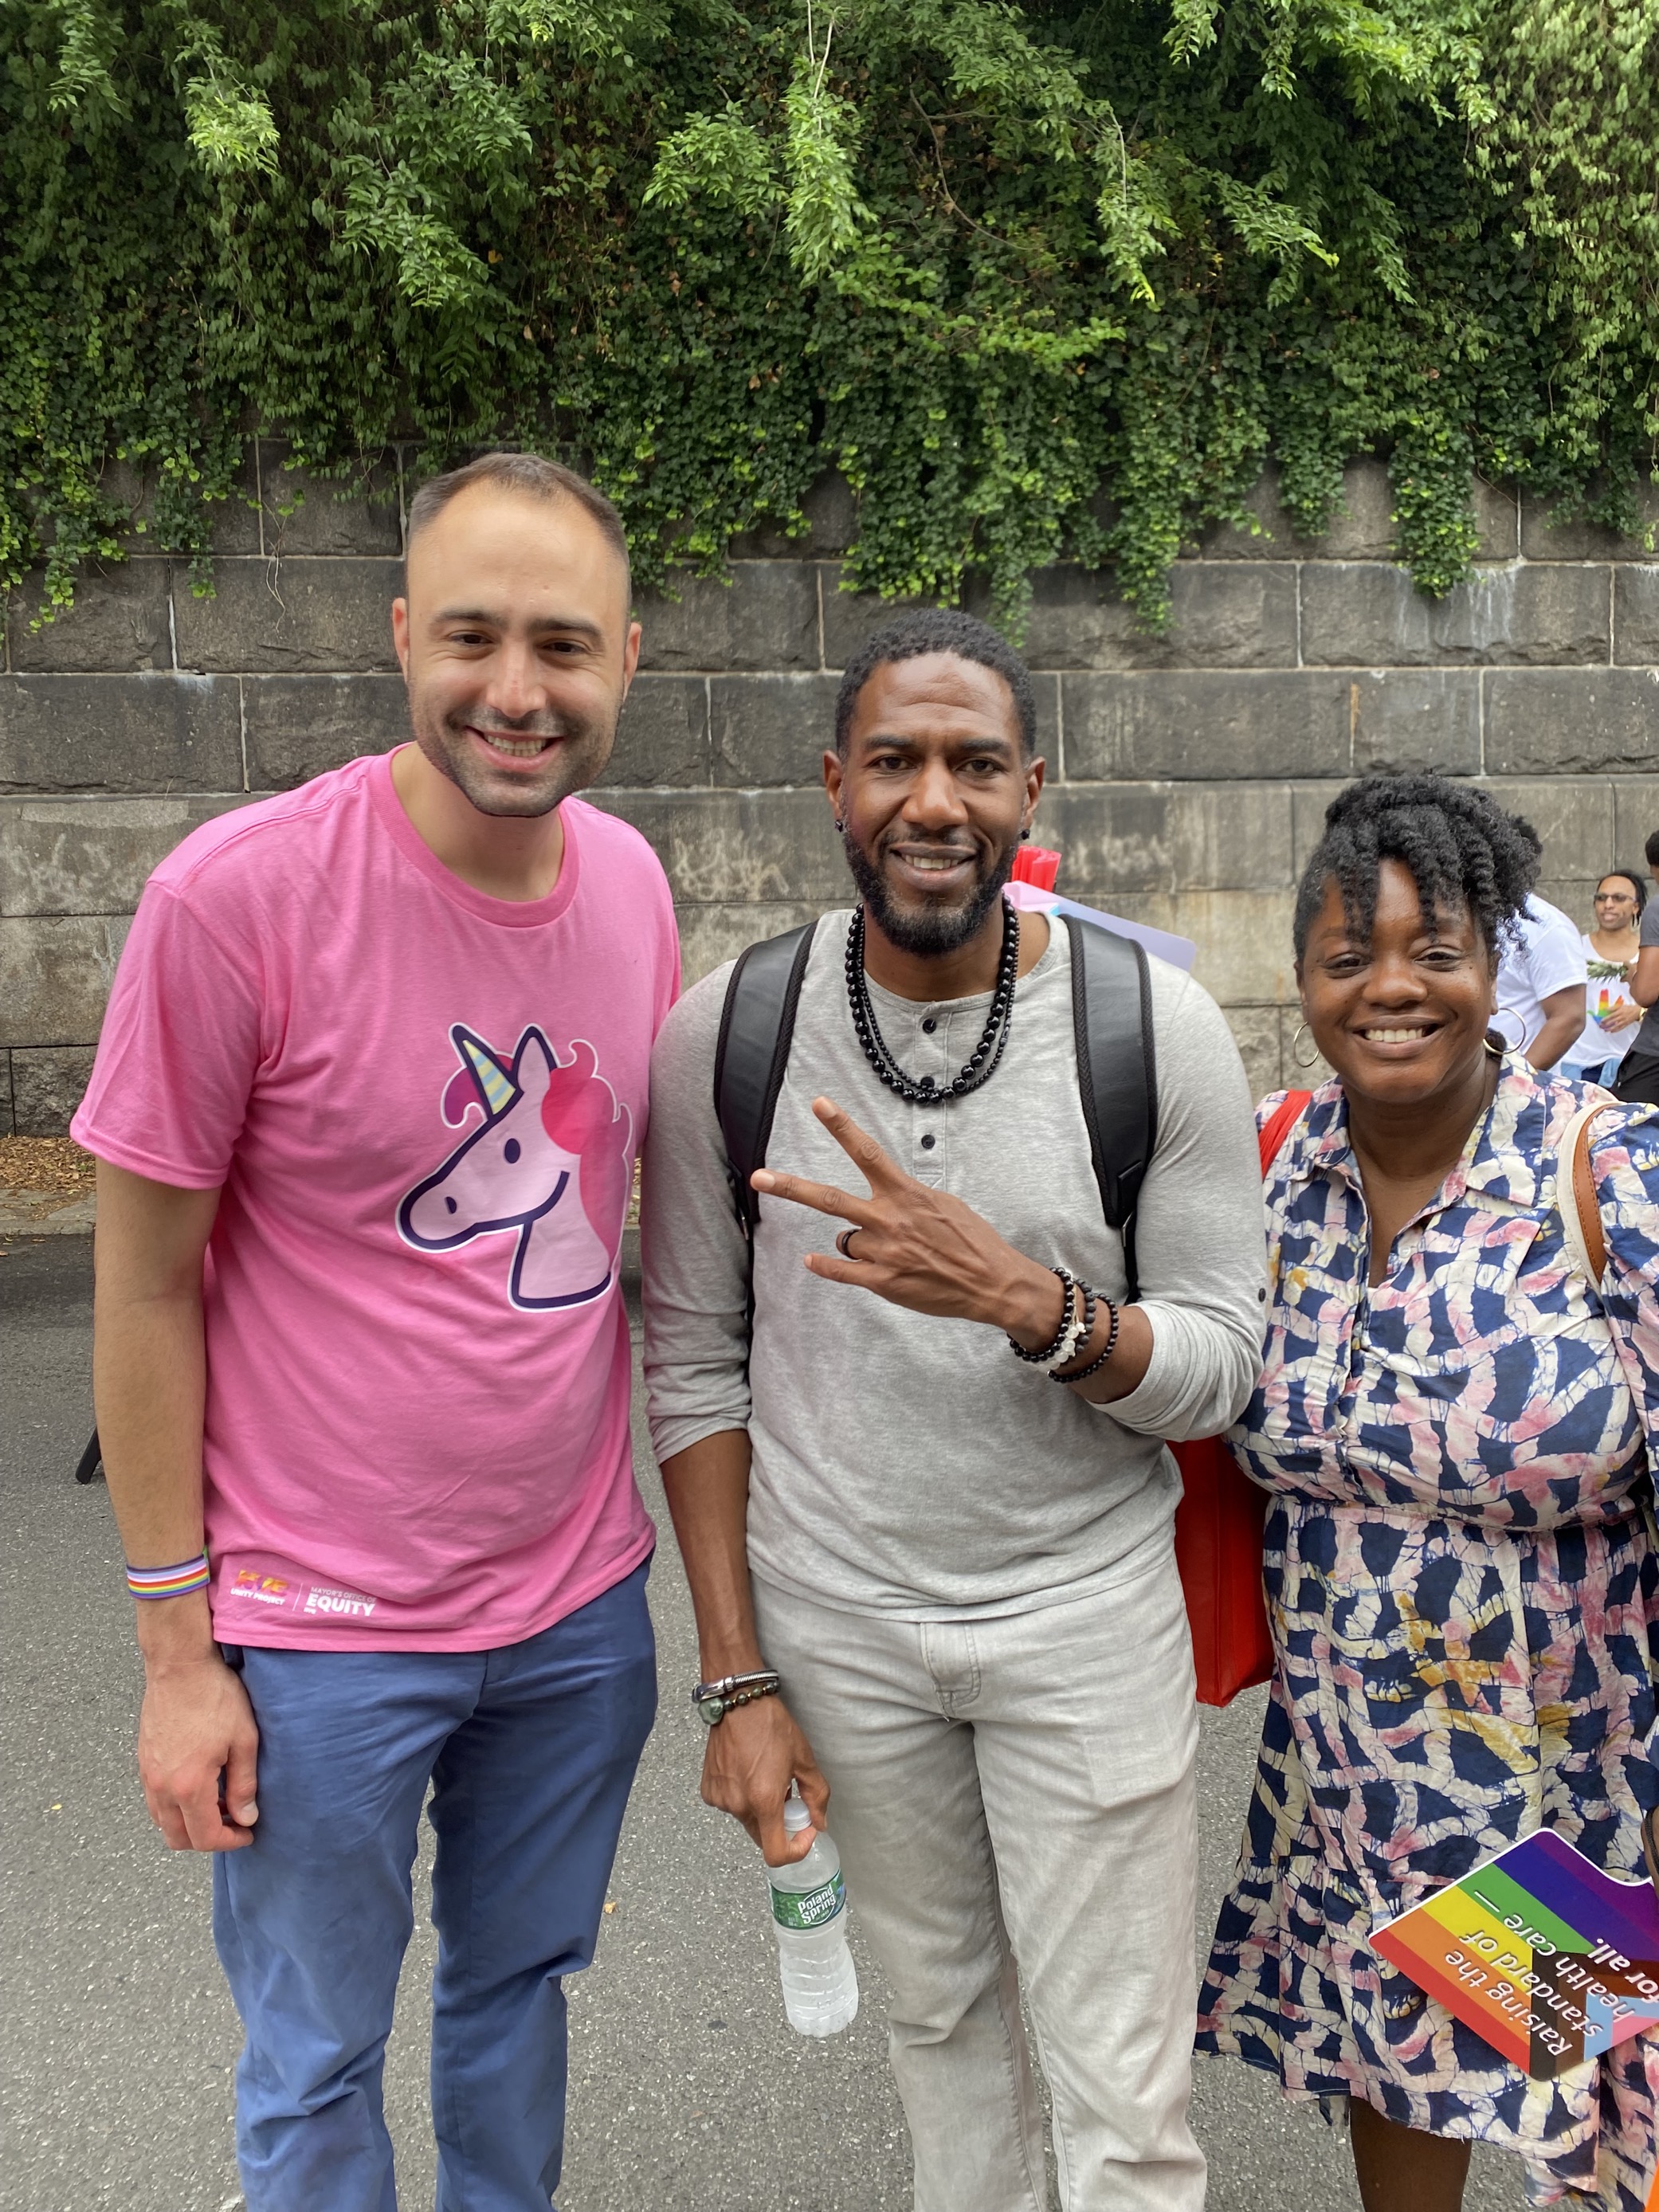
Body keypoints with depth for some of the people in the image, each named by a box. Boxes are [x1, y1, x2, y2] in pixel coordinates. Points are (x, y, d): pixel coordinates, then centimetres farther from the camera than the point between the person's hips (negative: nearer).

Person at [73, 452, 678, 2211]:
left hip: (581, 1599, 5)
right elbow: (143, 1287, -12)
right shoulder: (238, 892, -19)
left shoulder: (628, 880, -3)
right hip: (321, 1630, -4)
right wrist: (177, 1648, -8)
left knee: (521, 1994, 24)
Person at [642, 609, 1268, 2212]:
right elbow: (695, 1362, -3)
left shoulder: (1156, 1025, -13)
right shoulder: (721, 1033, -9)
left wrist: (1026, 1298, -30)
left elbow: (1225, 1366, -10)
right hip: (833, 1614, 2)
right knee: (938, 2007, 23)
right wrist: (737, 1677, -4)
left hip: (1088, 1611, -1)